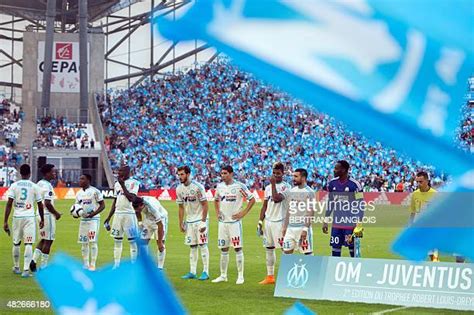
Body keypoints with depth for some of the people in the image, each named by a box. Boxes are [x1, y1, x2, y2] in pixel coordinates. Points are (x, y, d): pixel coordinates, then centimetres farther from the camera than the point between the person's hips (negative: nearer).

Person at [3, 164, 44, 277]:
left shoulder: (14, 186, 0)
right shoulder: (34, 187, 0)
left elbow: (9, 204, -7)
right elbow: (40, 205, 5)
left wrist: (5, 221, -6)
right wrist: (42, 219, 18)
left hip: (17, 217, 2)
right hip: (29, 217, -2)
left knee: (16, 243, 16)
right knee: (28, 244, -3)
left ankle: (16, 267, 29)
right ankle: (26, 270, -11)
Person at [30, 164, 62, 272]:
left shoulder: (39, 184, 11)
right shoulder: (47, 186, -17)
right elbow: (48, 203, -23)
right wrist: (56, 213, -10)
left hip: (39, 213, 9)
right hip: (47, 214, -9)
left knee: (43, 239, 17)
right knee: (48, 241, 0)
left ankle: (34, 260, 6)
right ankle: (43, 266, 3)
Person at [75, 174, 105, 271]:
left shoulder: (95, 191, -9)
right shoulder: (79, 193, 11)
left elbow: (102, 205, -9)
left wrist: (93, 214, -20)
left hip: (93, 219, -6)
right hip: (83, 219, 7)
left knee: (93, 241, -11)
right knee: (83, 242, 7)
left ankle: (92, 264, -7)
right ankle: (85, 264, 16)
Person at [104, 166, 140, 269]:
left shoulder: (133, 183, -6)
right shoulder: (117, 184, 14)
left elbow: (131, 198, -18)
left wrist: (123, 185, -15)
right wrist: (108, 218, 16)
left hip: (129, 214, -7)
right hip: (118, 214, 7)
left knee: (132, 240, -3)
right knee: (117, 240, 8)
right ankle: (116, 265, 14)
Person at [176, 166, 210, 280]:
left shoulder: (197, 187, -15)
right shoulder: (179, 189, 3)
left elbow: (205, 205, -13)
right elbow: (181, 207, 12)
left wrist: (203, 221, -17)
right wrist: (181, 223, 10)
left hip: (200, 220, -6)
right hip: (189, 221, 6)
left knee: (202, 244, -8)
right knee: (192, 246, 8)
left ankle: (205, 272, -5)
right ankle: (192, 272, 12)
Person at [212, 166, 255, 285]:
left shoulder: (239, 186, -10)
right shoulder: (219, 186, 7)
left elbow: (252, 199, -6)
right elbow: (216, 200, 26)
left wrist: (243, 213, -10)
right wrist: (217, 211, 11)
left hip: (235, 221, -5)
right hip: (223, 222, 5)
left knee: (238, 248, -4)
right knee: (223, 249, 9)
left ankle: (240, 276, 0)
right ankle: (223, 275, 16)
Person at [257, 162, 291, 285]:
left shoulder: (286, 187, -6)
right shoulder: (268, 187, 14)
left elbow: (276, 199, -21)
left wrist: (273, 184, -15)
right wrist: (260, 222, 11)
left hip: (280, 221, -7)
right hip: (268, 221, 7)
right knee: (268, 248, 9)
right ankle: (270, 276, 16)